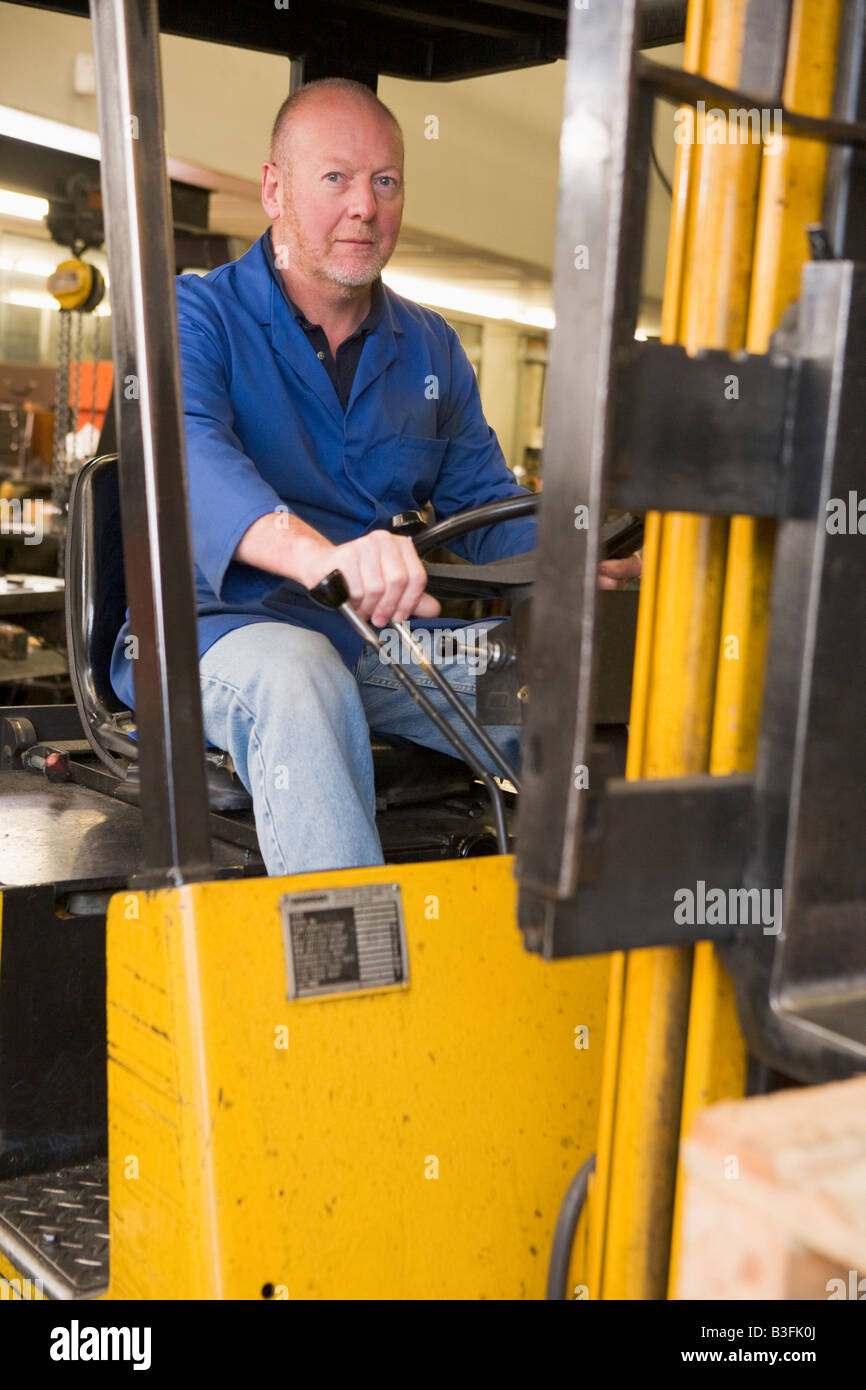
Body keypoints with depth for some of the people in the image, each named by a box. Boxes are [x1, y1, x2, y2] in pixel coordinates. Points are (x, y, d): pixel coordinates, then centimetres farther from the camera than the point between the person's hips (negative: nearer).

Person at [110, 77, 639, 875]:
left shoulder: (430, 347, 18)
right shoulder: (198, 316, 0)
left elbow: (483, 502, 16)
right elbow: (187, 451, -21)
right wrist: (319, 554, -43)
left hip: (396, 638, 5)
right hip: (226, 627, -4)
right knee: (297, 676, -39)